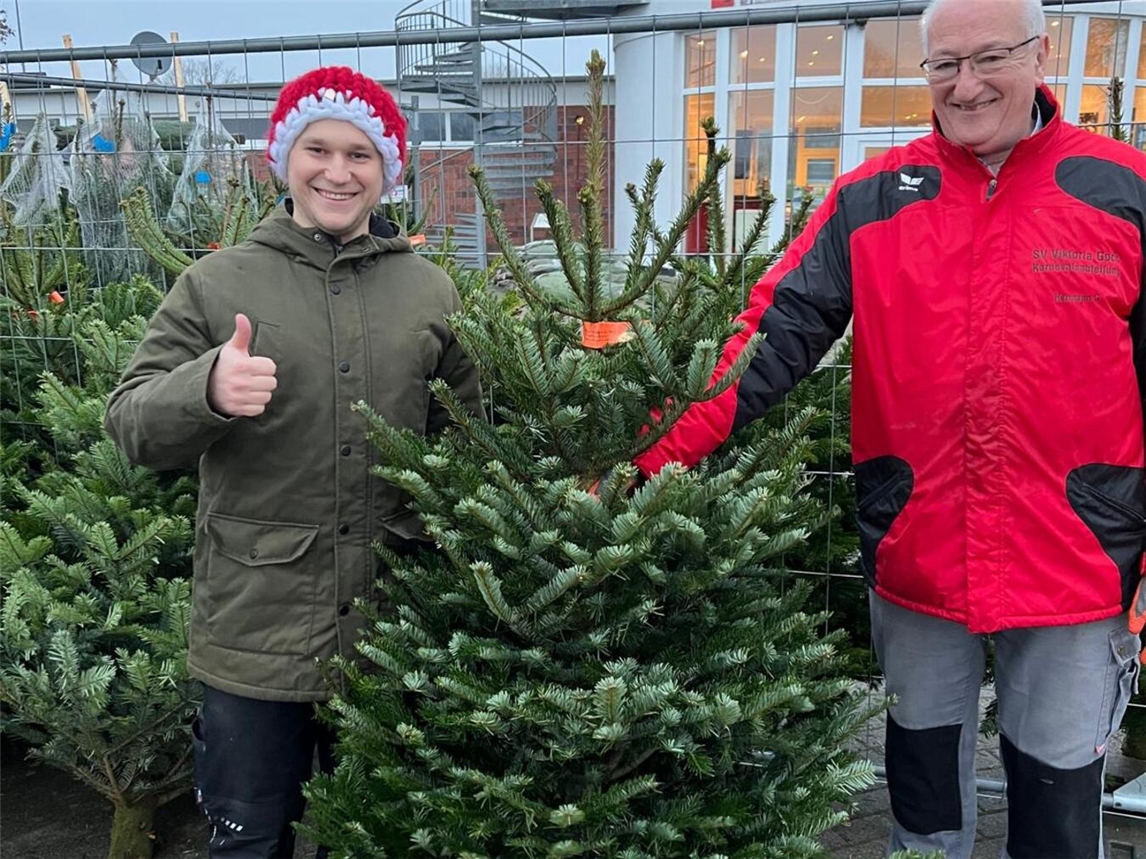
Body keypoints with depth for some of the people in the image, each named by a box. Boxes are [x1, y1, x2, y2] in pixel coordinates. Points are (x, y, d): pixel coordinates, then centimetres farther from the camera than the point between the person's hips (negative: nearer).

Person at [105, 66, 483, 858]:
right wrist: (207, 388, -27)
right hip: (254, 626, -1)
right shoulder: (217, 284, -2)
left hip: (391, 624, 2)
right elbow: (131, 425, -6)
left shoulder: (430, 290, 4)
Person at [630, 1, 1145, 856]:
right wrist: (665, 449, -22)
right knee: (923, 778, 19)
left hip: (1075, 562, -1)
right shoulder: (872, 197, -1)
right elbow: (777, 334, -9)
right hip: (913, 557, 1)